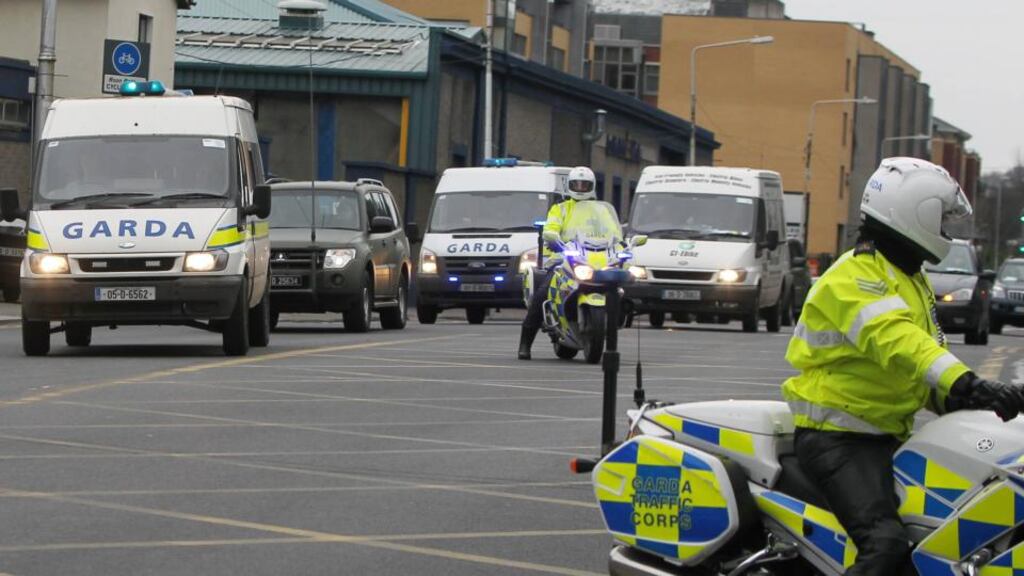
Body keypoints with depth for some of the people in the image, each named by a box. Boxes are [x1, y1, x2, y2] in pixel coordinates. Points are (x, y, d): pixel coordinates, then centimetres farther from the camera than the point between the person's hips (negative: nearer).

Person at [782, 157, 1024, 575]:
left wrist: (959, 401, 1)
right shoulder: (856, 276, -15)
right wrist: (964, 384, -47)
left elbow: (923, 350, 22)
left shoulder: (909, 280, 19)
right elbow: (893, 338, -33)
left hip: (886, 438, 10)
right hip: (837, 437, -10)